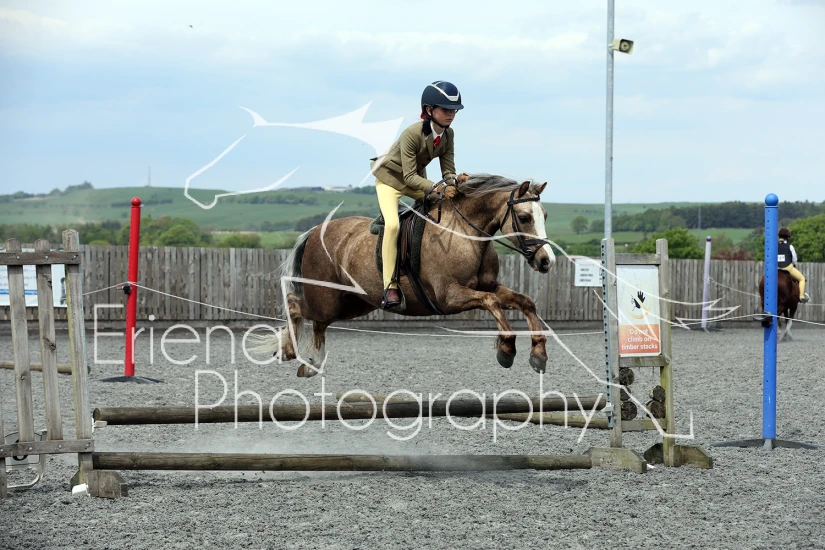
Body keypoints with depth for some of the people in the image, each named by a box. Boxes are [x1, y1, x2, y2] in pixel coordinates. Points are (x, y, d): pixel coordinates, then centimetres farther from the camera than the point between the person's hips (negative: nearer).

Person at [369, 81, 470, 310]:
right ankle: (390, 286, -25)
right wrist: (437, 188, -45)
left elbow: (448, 170, -11)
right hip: (390, 177, -7)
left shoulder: (448, 134, -13)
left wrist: (454, 180, -35)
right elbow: (409, 176, -32)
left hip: (416, 179, 7)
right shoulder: (411, 134, -32)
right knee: (392, 224, -27)